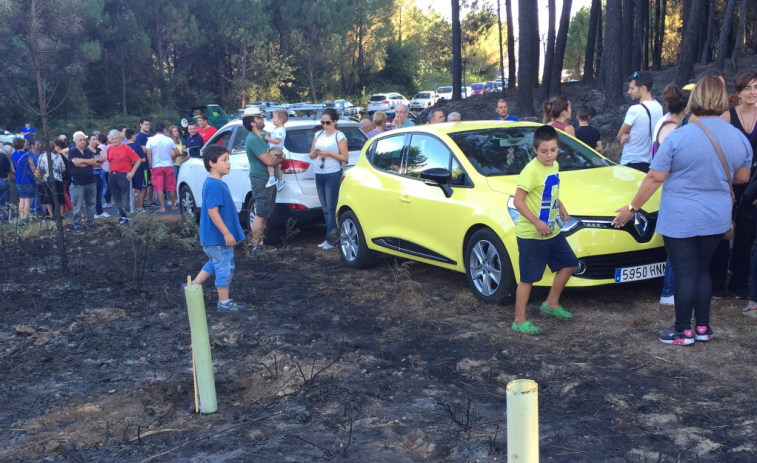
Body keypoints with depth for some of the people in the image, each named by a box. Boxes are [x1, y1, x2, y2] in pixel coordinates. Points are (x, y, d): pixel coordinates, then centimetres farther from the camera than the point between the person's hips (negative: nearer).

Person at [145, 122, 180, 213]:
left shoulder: (151, 140, -5)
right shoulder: (169, 140, -2)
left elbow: (148, 154, -7)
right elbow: (178, 153, 1)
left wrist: (150, 165, 4)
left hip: (156, 167, -1)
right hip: (168, 166, 1)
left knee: (159, 188, 2)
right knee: (171, 187, 12)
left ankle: (162, 207, -1)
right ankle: (173, 205, 21)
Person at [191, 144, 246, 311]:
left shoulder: (215, 183, 10)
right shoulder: (215, 185, -22)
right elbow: (212, 212, -26)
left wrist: (226, 233, 22)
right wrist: (226, 233, -24)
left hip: (214, 237, 10)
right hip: (218, 237, -10)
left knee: (215, 264, 24)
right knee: (225, 268, 2)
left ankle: (192, 287, 29)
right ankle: (224, 303, 13)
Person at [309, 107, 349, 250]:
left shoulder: (339, 136, -2)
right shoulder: (318, 135, 14)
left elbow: (345, 158, -6)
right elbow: (311, 155, 17)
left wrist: (329, 154, -16)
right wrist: (315, 153, -6)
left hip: (333, 175, -6)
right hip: (319, 175, 6)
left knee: (331, 209, -5)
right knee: (325, 209, 8)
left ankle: (330, 240, -3)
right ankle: (332, 237, 14)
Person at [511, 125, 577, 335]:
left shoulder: (554, 166, 7)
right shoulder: (532, 170, -20)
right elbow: (518, 201, -23)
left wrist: (559, 205, 11)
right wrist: (536, 222, -29)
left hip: (552, 231, 9)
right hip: (531, 235, -8)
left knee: (568, 263, 17)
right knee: (528, 278, -2)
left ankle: (551, 304, 33)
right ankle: (519, 321, 8)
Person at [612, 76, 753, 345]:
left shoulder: (679, 137, -15)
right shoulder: (740, 139, -1)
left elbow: (654, 178, -13)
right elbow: (742, 177, 12)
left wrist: (632, 208, -4)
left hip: (680, 220, -5)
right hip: (716, 220, 5)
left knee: (684, 273, 4)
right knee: (702, 270, 18)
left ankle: (683, 331, 13)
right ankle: (703, 327, 23)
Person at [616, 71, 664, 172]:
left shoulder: (635, 109, -18)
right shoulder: (659, 108, 6)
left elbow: (619, 137, -7)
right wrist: (628, 135, -4)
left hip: (631, 163, -7)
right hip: (650, 163, 7)